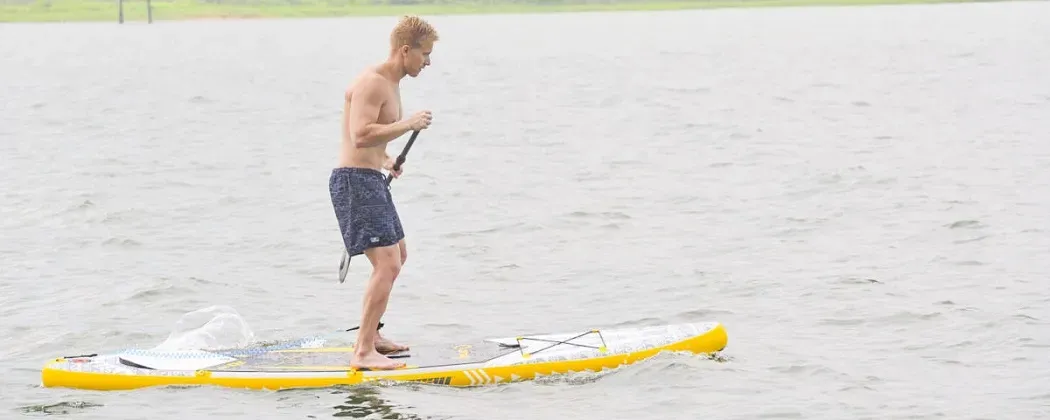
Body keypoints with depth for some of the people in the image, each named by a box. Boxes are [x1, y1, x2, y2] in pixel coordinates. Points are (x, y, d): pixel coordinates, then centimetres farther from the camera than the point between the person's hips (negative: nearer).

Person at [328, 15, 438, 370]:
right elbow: (360, 136, -29)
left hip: (371, 181, 11)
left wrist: (385, 160, 13)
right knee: (387, 265, -19)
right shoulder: (372, 83, -17)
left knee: (397, 256, 26)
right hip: (356, 181, -11)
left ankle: (370, 335, 36)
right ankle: (363, 353, -22)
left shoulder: (390, 84, 16)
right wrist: (408, 124, -22)